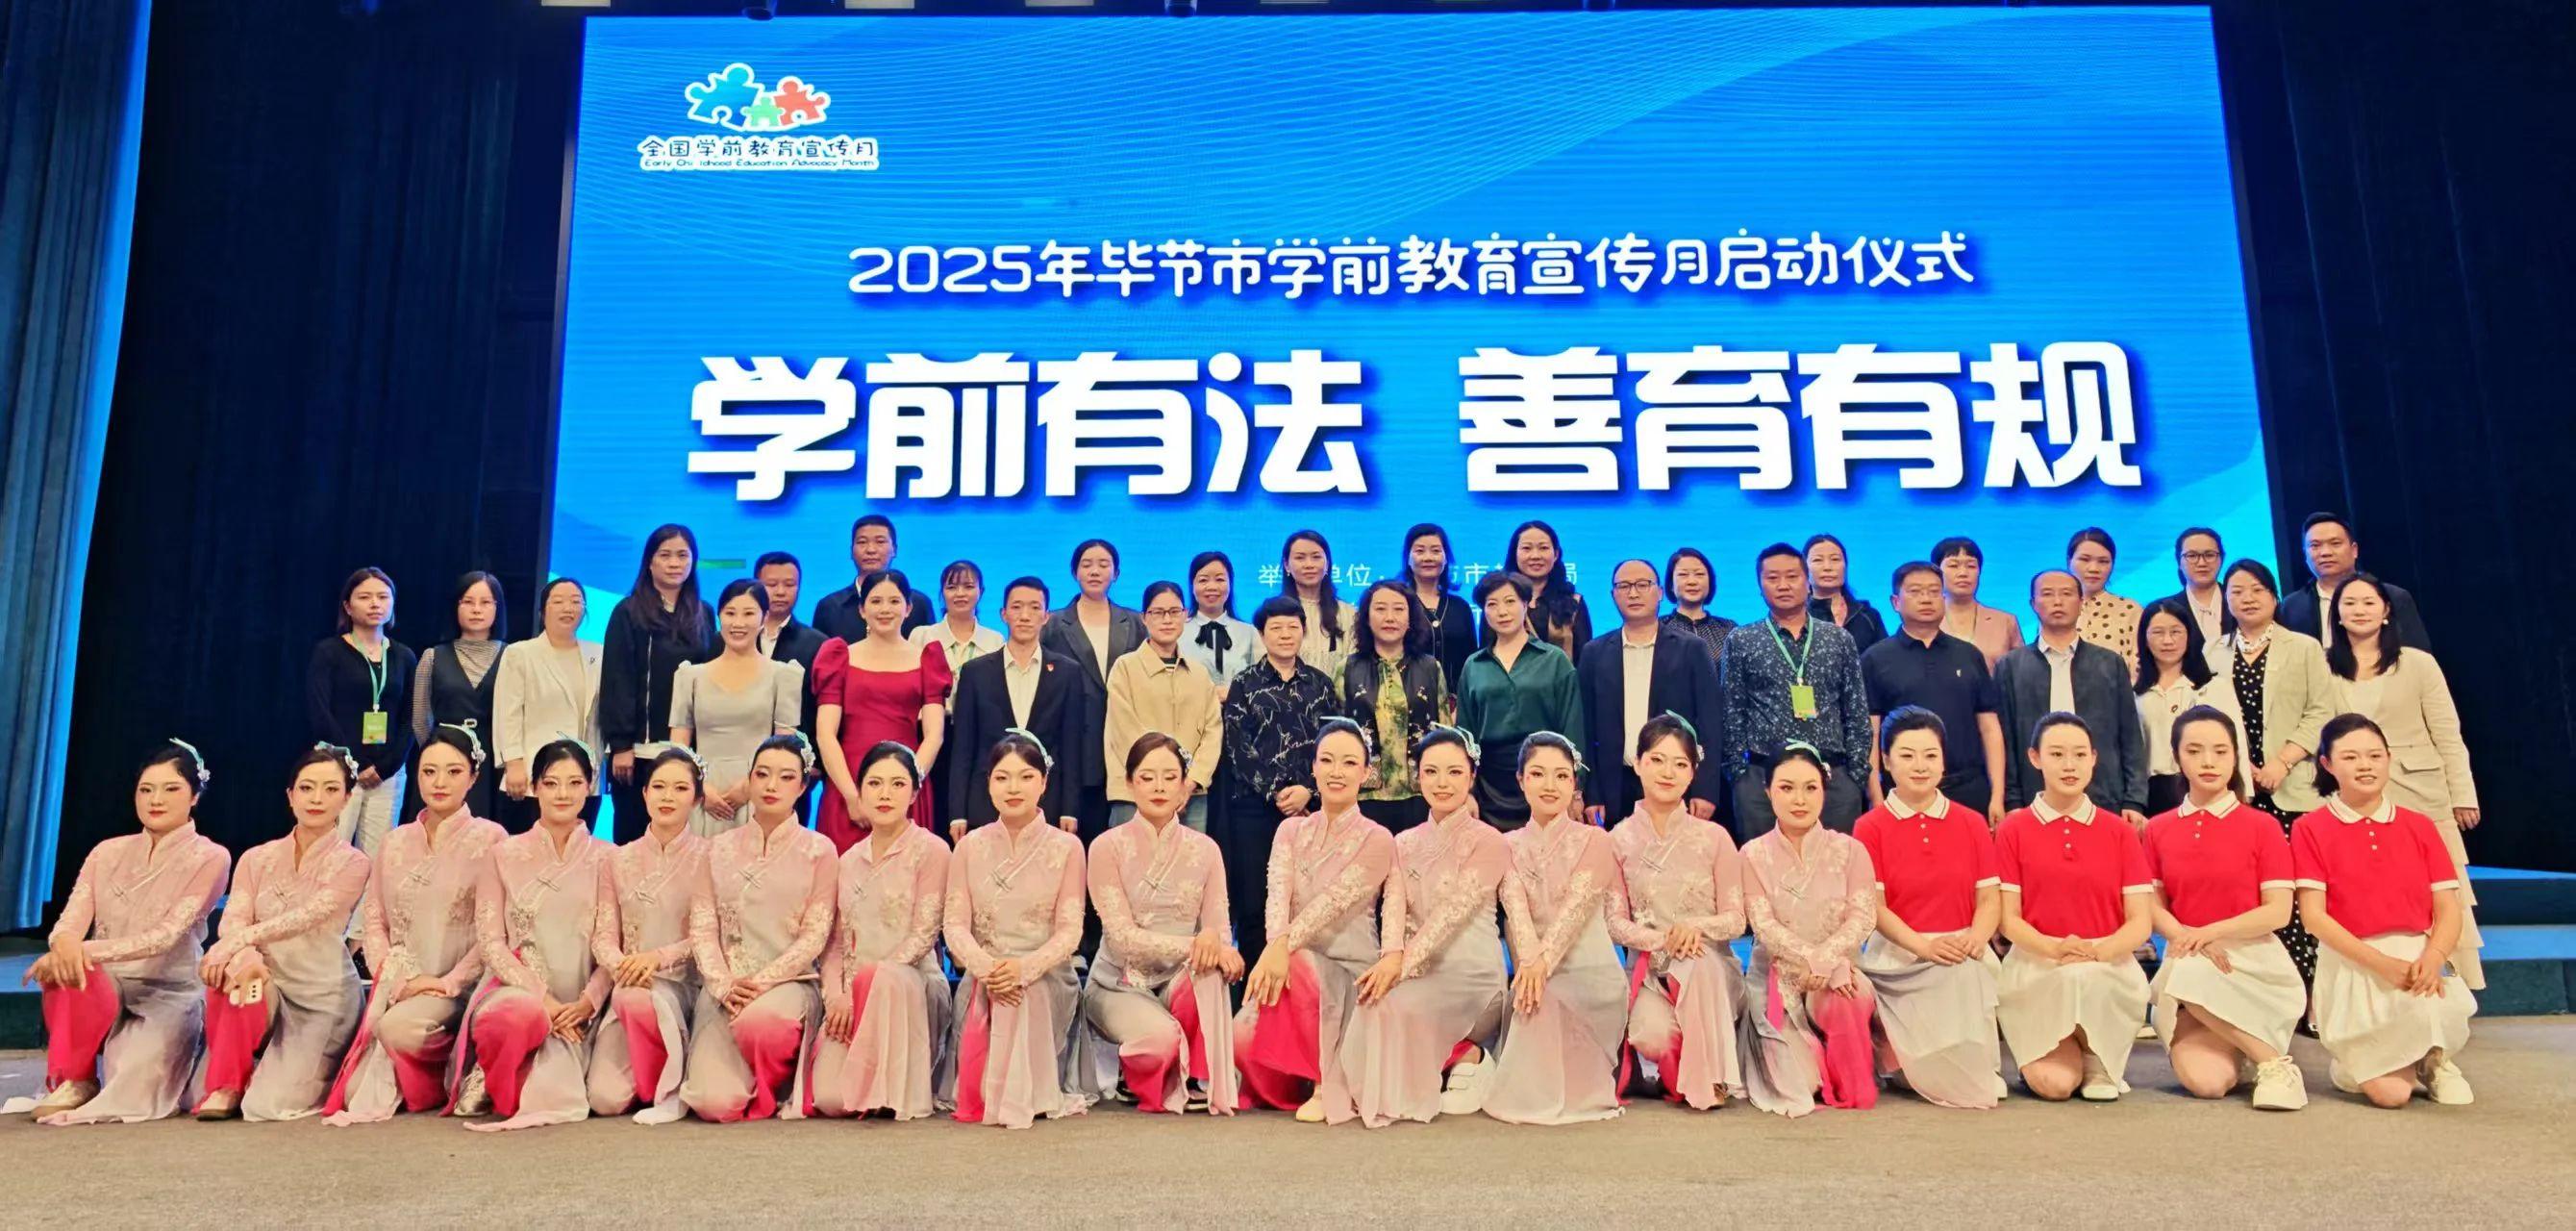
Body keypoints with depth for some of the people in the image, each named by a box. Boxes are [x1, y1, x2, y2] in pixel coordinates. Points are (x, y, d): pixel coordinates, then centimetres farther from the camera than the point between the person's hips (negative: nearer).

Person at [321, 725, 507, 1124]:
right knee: (358, 1096, -17)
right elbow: (373, 918, 10)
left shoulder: (489, 839, -2)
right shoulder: (396, 842, 13)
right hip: (397, 989, 4)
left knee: (398, 1026, -34)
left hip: (458, 991, -4)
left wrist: (449, 983, -14)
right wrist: (400, 978, -5)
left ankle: (454, 1073, -5)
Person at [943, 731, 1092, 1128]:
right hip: (982, 978, 0)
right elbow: (954, 923, -1)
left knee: (1026, 995, -32)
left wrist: (1024, 968, -23)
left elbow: (1070, 930, -5)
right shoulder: (970, 847, 7)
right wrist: (986, 967, -21)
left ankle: (1021, 1097, -10)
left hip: (1045, 978, 0)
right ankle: (980, 1097, 4)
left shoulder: (1066, 847, 1)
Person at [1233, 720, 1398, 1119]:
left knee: (1301, 963, -37)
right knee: (1246, 1040, -26)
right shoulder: (1291, 830, 10)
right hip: (1292, 965, 3)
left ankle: (1328, 1085, -18)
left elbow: (1334, 901, -18)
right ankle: (1293, 1081, 9)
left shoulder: (1377, 840, -2)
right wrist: (1276, 943, -31)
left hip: (1348, 972, -3)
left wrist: (1285, 948, -34)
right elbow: (1277, 892, -9)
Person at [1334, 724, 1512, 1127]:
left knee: (1393, 1006, -29)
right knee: (1372, 1000, -24)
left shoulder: (1488, 841, -3)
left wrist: (1404, 964, -26)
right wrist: (1392, 955, -24)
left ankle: (1467, 1057, -3)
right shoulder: (1405, 843, 14)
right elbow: (1393, 902, -2)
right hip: (1417, 971, 5)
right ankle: (1461, 1054, -2)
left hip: (1470, 973, -5)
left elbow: (1454, 910, -15)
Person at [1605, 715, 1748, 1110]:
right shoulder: (1619, 840, 2)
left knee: (1699, 962, -38)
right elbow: (1615, 922, -1)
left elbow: (1735, 919, 0)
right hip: (1648, 969, 0)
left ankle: (1707, 1081, -20)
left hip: (1709, 968, 0)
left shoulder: (1714, 837, 1)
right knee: (1653, 1036, -33)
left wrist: (1697, 926, -22)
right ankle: (1677, 1077, 4)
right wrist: (1660, 939, -20)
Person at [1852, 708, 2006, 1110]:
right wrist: (1924, 945, -23)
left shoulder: (1972, 823, 10)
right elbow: (1874, 906, -7)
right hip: (1898, 958, -3)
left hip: (1962, 953, 3)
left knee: (1967, 973, -31)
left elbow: (1990, 897, 4)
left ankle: (1977, 1070, -1)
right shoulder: (1870, 827, 0)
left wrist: (1976, 938, -18)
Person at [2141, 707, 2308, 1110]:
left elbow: (2278, 912, -6)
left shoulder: (2262, 827, 0)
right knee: (2205, 1081, -23)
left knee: (2195, 979, -38)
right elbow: (2154, 905, 5)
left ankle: (2274, 1062, -14)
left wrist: (2208, 932, -17)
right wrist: (2183, 936, -16)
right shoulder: (2158, 829, 7)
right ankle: (2235, 1051, 13)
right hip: (2186, 964, 1)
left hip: (2253, 962, -1)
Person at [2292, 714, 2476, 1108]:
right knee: (2389, 1092, -17)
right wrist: (2380, 963, -21)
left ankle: (2435, 1061, 6)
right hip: (2351, 968, -3)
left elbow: (2449, 909, 2)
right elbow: (2314, 915, -10)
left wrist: (2432, 960, -18)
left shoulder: (2419, 826, 8)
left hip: (2416, 960, 3)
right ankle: (2356, 1063, 21)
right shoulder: (2311, 829, -3)